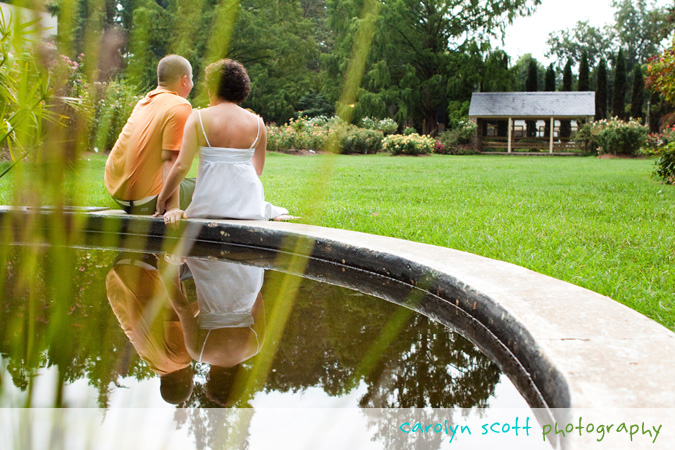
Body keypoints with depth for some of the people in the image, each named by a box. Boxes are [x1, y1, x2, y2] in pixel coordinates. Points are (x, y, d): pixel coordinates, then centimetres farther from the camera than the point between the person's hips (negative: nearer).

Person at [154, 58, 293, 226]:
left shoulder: (198, 118, -4)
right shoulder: (257, 123, 1)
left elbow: (182, 166, -9)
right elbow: (258, 171, 7)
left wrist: (161, 200, 3)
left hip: (209, 204, -1)